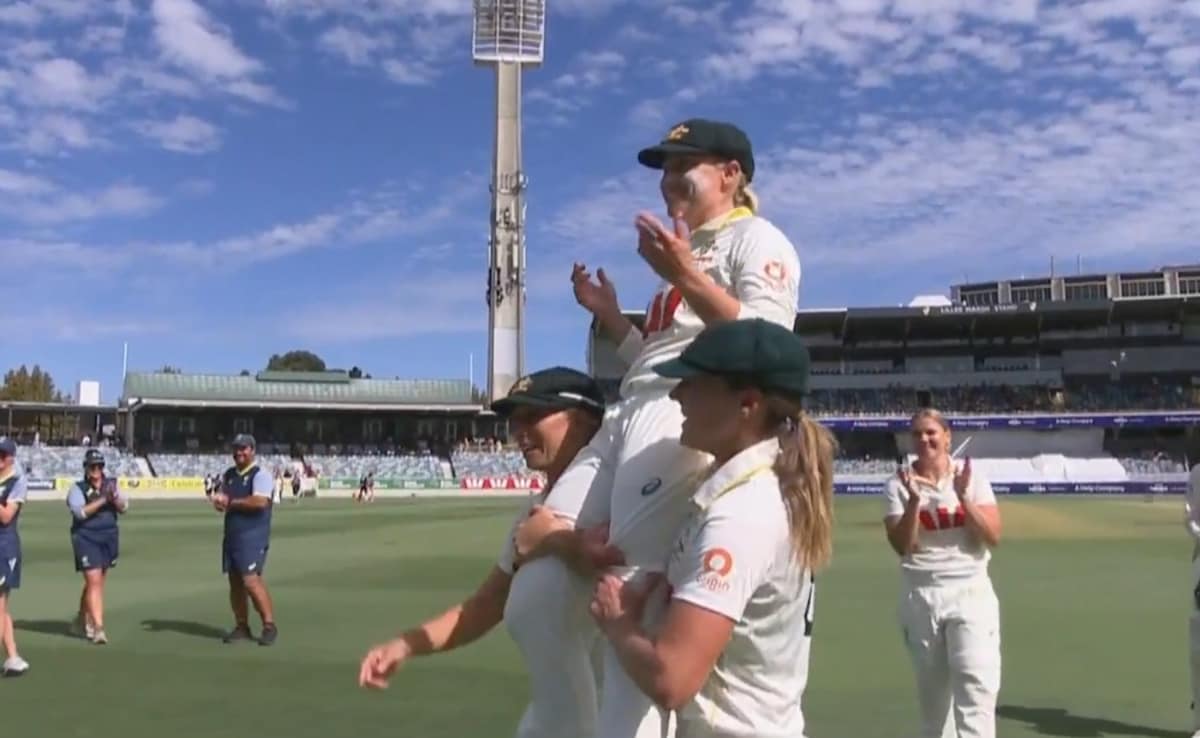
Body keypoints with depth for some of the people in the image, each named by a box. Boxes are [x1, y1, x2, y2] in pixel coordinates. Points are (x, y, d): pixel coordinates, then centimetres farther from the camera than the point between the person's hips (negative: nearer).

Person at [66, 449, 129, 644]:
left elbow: (123, 508, -1)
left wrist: (114, 497, -19)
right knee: (94, 581, -11)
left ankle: (82, 619, 32)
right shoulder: (77, 489, -4)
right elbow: (80, 512, -19)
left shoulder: (111, 485, 7)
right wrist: (102, 499, -27)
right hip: (86, 538, -5)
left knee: (98, 582, 13)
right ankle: (97, 627, -11)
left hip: (109, 537, 5)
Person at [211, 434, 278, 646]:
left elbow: (260, 501, -23)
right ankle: (241, 626, 20)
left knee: (251, 580, -15)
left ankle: (269, 625, -8)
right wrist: (218, 500, -4)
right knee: (235, 582, 10)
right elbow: (222, 498, 21)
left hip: (253, 536, -8)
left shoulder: (260, 475, -10)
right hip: (231, 535, 8)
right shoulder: (228, 475, 15)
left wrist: (232, 502, -15)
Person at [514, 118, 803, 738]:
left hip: (690, 422, -9)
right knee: (534, 602, -1)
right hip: (627, 418, 9)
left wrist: (686, 277, -18)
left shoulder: (758, 240, 6)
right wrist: (609, 316, 20)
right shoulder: (683, 252, 32)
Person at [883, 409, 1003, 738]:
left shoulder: (972, 478, -1)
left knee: (976, 687, -11)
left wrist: (963, 496, -20)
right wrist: (914, 500, -23)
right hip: (920, 596, 1)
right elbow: (902, 546, -10)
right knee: (931, 691, 13)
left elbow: (993, 537, -8)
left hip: (970, 592, -1)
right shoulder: (899, 485, -2)